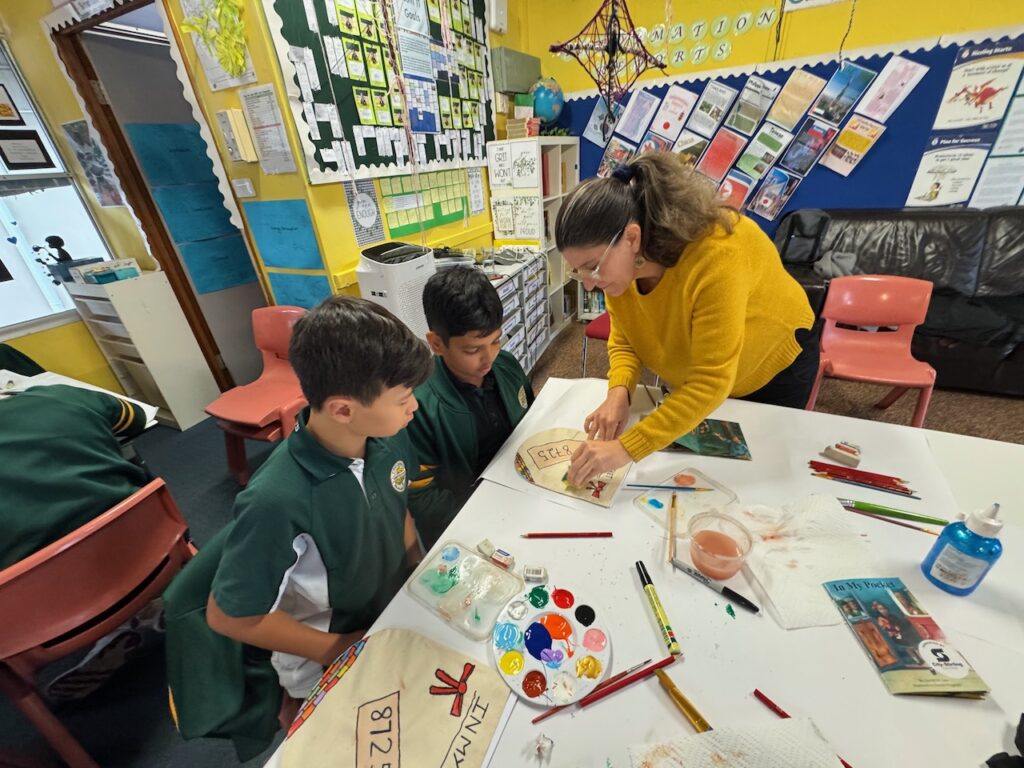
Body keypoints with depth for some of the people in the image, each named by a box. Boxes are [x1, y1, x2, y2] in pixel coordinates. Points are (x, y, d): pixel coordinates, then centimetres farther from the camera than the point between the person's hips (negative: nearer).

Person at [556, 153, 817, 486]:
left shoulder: (716, 255, -43)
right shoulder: (619, 261, -24)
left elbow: (711, 381, -43)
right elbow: (624, 341, -14)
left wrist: (628, 448, -49)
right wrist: (619, 391, -34)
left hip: (774, 364, -4)